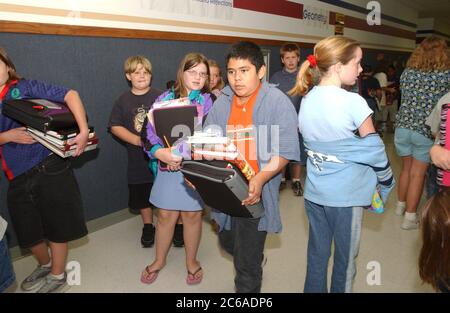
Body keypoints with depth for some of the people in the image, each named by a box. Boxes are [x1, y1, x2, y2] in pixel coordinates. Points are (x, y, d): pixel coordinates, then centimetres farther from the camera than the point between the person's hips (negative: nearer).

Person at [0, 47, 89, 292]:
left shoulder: (24, 88, -5)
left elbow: (70, 95, -14)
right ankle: (44, 265, 45)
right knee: (28, 232, 16)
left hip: (48, 168, -5)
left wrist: (84, 132, -25)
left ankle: (58, 275, 31)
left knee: (56, 226, 8)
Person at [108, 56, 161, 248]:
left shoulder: (161, 97, -3)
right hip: (138, 157, 3)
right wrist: (136, 140, -15)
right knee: (141, 196, 14)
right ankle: (148, 227, 36)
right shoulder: (123, 101, 4)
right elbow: (115, 127, -1)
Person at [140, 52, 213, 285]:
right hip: (168, 166, 1)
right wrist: (159, 152, -22)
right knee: (165, 215, 10)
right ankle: (159, 260, 34)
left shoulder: (208, 101, -2)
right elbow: (151, 130, -4)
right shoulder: (165, 98, 2)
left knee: (192, 214, 11)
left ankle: (191, 261, 34)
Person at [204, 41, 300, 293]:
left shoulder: (278, 102, -11)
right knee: (228, 243, 28)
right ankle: (255, 256, 59)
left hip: (254, 194, -6)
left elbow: (285, 149, -17)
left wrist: (260, 179, -32)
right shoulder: (222, 102, 4)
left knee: (246, 263, 4)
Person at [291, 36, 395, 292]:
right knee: (345, 259, 14)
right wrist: (386, 181, 5)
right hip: (346, 194, -5)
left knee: (317, 254, 20)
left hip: (314, 191, 6)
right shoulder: (353, 102, -18)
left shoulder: (306, 99, 0)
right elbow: (374, 149, -11)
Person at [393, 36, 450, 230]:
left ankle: (400, 206, 34)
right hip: (426, 131, -3)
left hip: (403, 126, 3)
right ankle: (409, 217, 12)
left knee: (406, 169, 20)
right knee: (418, 174, 5)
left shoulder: (407, 72, 1)